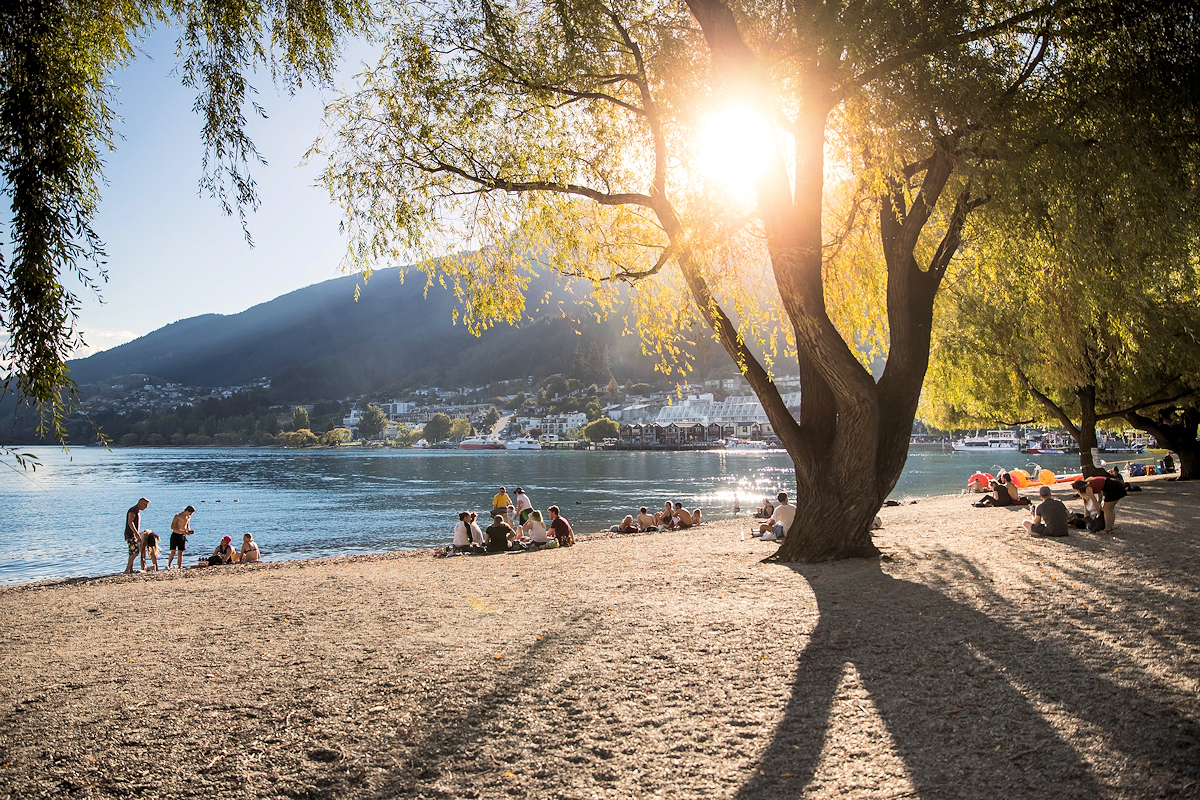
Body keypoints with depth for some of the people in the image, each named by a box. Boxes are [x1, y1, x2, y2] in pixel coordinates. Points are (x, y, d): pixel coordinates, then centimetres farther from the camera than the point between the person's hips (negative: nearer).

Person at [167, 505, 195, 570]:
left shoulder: (188, 517, 8)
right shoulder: (177, 516, -12)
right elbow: (172, 527, -18)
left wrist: (189, 530, -2)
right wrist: (182, 531, -27)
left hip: (183, 536, 5)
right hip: (175, 535, -5)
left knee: (180, 552, 3)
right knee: (173, 551, -12)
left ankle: (179, 567, 3)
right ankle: (168, 566, -4)